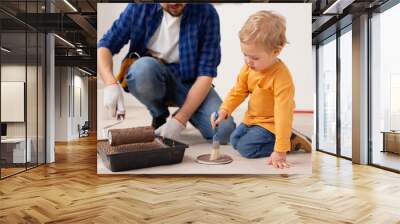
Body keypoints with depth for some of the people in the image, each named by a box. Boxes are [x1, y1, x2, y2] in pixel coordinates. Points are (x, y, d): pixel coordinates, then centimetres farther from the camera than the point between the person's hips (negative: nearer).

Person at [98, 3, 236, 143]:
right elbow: (105, 45, -9)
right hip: (151, 76, 1)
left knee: (224, 131, -23)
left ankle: (181, 115, 10)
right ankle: (159, 116, -3)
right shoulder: (141, 6, -12)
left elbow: (206, 73, -18)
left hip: (189, 81, 0)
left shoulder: (206, 13, -16)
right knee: (144, 67, -35)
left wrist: (179, 120, -25)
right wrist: (111, 84, -29)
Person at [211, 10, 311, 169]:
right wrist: (224, 110, -17)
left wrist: (280, 151, -34)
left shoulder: (282, 78, -33)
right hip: (252, 118, 8)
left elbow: (283, 115, -34)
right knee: (234, 141, 16)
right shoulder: (249, 67, -13)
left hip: (270, 123, -8)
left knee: (246, 148, -17)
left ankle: (290, 141, -4)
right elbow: (239, 90, 0)